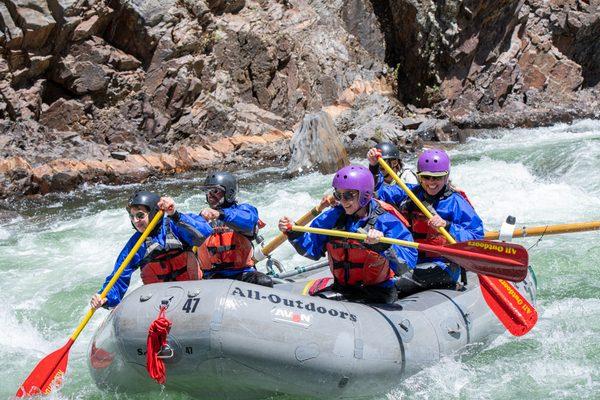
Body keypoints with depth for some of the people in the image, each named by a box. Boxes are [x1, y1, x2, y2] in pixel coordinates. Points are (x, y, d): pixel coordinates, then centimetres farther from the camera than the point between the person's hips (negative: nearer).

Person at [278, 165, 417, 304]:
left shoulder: (386, 222, -13)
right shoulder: (332, 217, 3)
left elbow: (408, 262, -23)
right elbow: (312, 249, 11)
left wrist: (384, 246, -39)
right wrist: (294, 233, -5)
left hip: (377, 294, -5)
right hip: (341, 289, 5)